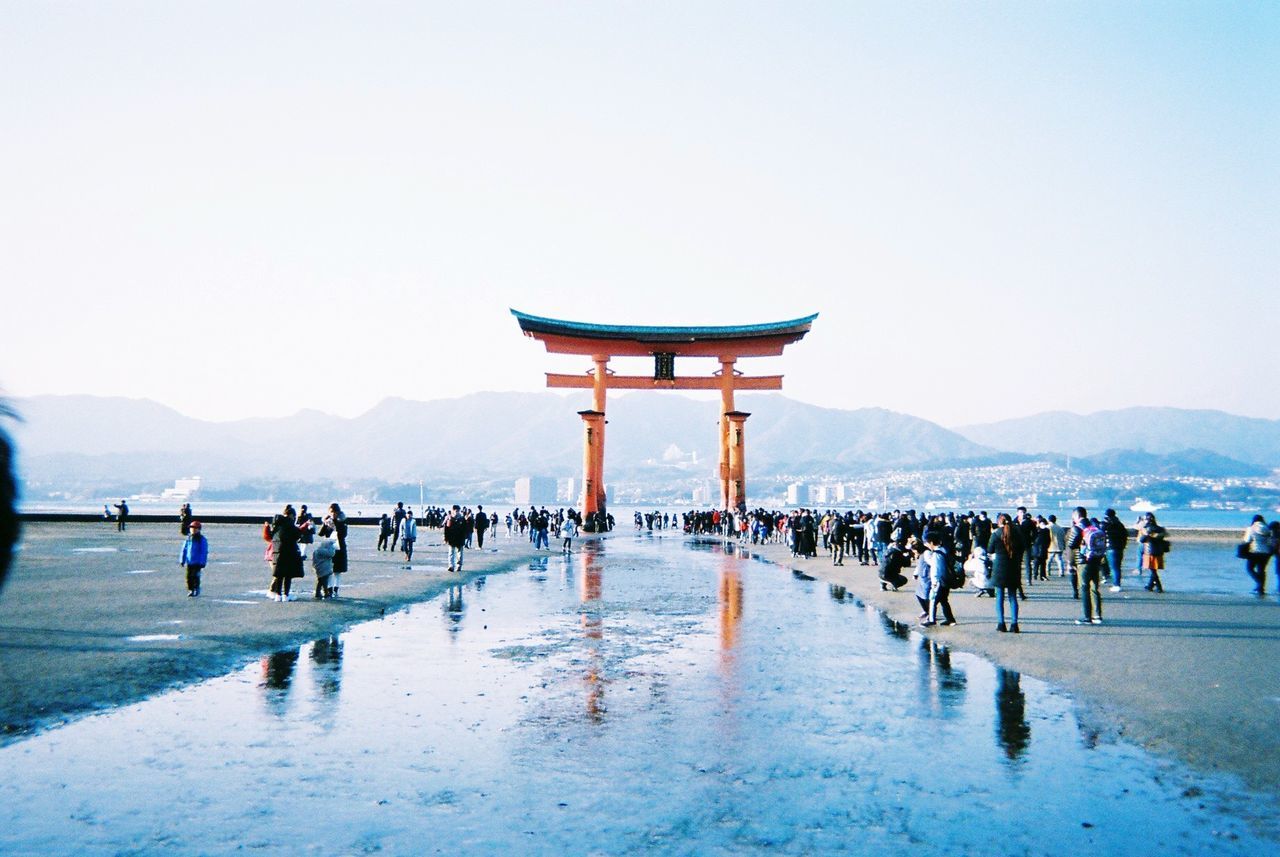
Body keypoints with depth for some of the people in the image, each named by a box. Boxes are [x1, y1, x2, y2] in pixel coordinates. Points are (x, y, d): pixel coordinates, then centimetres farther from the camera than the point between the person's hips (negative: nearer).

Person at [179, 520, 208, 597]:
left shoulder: (202, 540, -7)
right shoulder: (188, 539, 6)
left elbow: (204, 552, -7)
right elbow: (184, 550, 12)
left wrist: (202, 562, -11)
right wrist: (182, 560, 9)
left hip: (197, 563, -4)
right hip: (189, 562, 4)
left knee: (195, 576, -4)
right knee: (189, 576, 5)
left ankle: (196, 590, 9)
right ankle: (190, 590, 17)